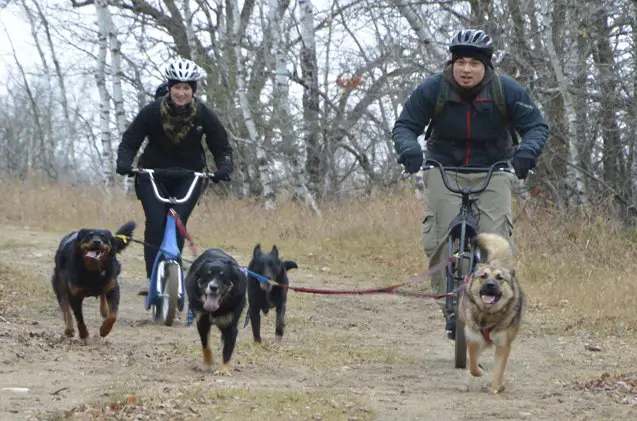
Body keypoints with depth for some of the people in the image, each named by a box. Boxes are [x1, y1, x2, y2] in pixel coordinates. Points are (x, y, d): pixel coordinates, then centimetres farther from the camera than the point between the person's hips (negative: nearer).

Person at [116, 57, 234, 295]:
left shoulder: (204, 115, -12)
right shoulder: (152, 112, -15)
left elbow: (221, 147, -6)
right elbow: (130, 141, -9)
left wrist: (224, 168, -26)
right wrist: (124, 163, -28)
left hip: (188, 176, 1)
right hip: (153, 174, -1)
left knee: (177, 222, -17)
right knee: (155, 223, -16)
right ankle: (153, 278, -14)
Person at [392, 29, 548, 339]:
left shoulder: (507, 90, -12)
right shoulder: (432, 89, -12)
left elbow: (536, 125, -11)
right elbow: (405, 125, -9)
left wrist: (527, 151, -33)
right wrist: (408, 149, -33)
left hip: (492, 171, 0)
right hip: (444, 169, 0)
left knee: (496, 238, -18)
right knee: (439, 237, -16)